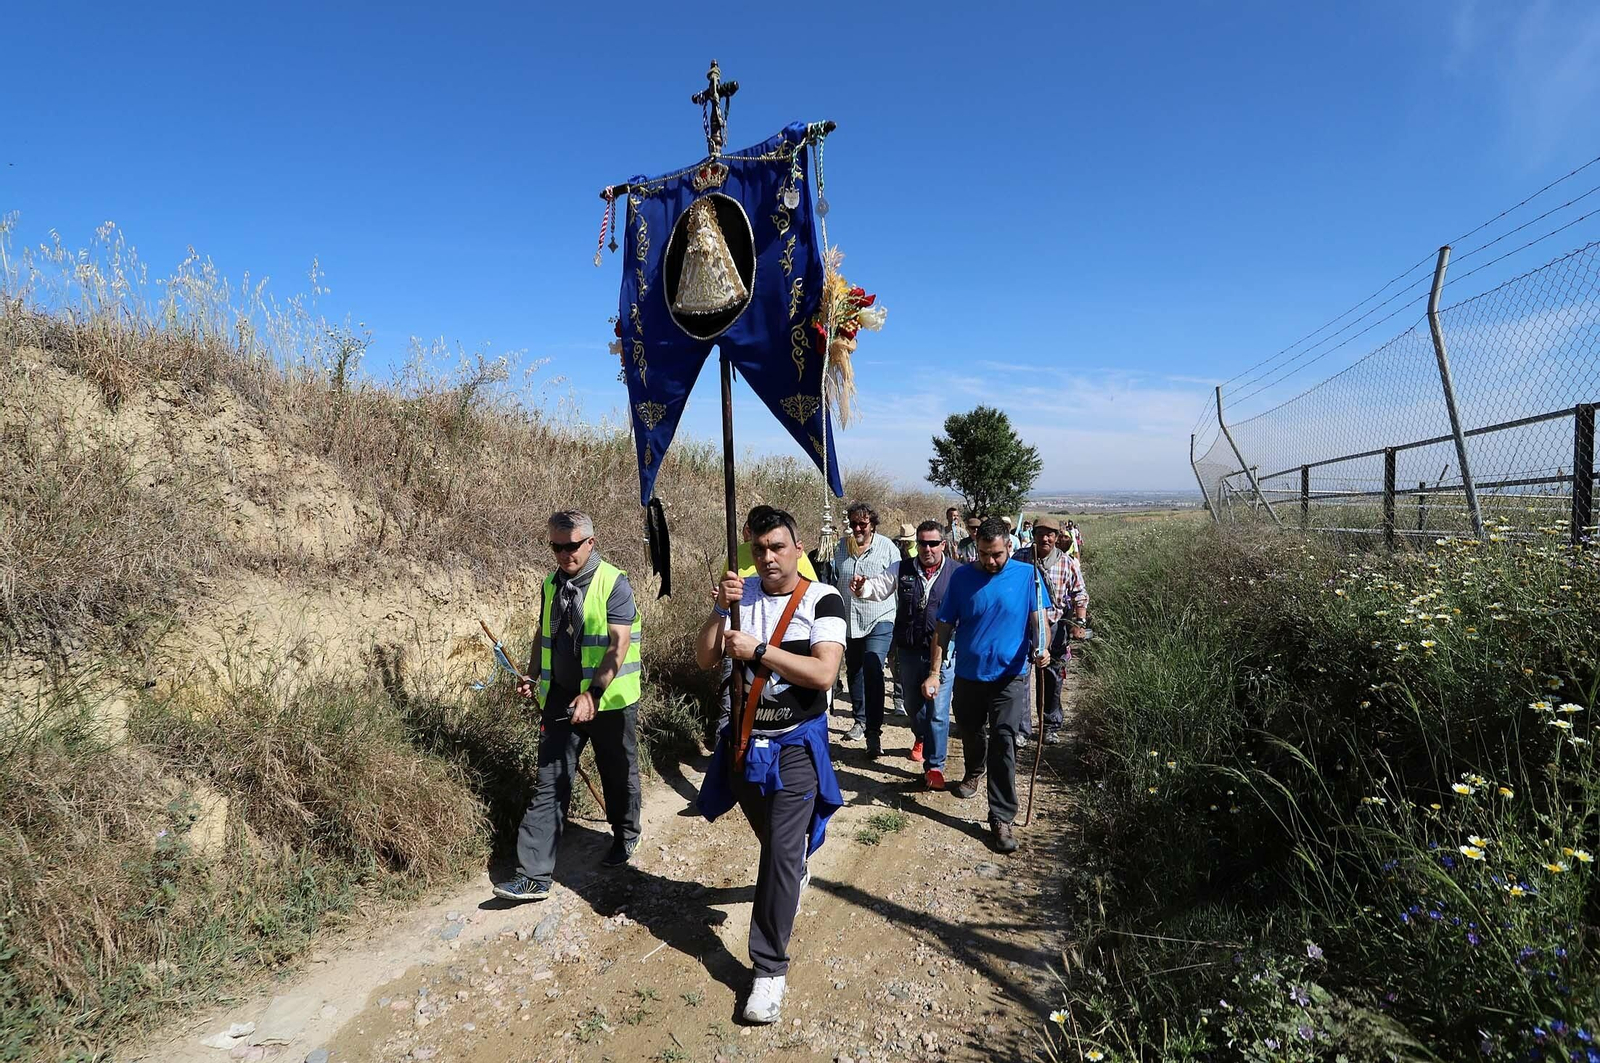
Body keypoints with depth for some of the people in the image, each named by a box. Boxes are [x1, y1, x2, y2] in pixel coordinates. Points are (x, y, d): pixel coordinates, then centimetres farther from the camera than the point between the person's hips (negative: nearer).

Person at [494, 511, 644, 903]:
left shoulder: (613, 583, -13)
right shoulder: (552, 584, 7)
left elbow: (619, 644, -19)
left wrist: (592, 694, -26)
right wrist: (532, 676, 3)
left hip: (609, 701, -5)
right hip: (560, 699, 5)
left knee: (618, 775, 15)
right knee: (549, 784, 3)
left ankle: (625, 835, 41)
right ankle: (533, 875, 7)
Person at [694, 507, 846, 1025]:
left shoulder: (822, 600, -14)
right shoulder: (742, 595, -3)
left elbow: (823, 672, -26)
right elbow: (705, 660, -8)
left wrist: (757, 650, -29)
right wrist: (720, 609, -22)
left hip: (797, 747, -4)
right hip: (745, 741, 5)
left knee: (781, 852, -8)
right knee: (772, 840, 24)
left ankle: (769, 969, 6)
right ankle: (797, 872, 58)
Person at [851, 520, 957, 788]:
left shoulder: (957, 572, -6)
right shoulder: (902, 570, 2)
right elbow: (878, 587, -1)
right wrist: (862, 587, -23)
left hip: (943, 653, -3)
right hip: (909, 652, 3)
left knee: (938, 711, -3)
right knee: (915, 703, 21)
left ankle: (934, 766, 8)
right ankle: (921, 738, 50)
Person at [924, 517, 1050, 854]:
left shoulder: (1026, 575, -6)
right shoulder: (962, 577, -4)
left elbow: (1038, 618, -6)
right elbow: (944, 627, -2)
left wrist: (1042, 648, -27)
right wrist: (934, 672, -7)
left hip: (1010, 677, -2)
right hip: (968, 675, 2)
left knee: (1003, 745, -7)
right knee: (970, 734, 21)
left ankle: (1001, 819, 1)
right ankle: (974, 772, 53)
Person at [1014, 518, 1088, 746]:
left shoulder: (1067, 562, -1)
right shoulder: (1020, 558, -2)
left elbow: (1080, 594, 4)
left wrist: (1079, 622, -7)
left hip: (1055, 627, 1)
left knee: (1052, 680, 11)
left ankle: (1051, 726, 27)